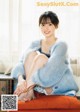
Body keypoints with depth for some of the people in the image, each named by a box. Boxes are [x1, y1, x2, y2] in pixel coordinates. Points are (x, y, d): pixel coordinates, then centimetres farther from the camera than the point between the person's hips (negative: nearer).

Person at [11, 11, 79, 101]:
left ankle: (26, 92, -24)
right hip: (40, 85, 5)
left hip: (58, 87, -5)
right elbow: (21, 62, -7)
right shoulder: (35, 44, 6)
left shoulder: (61, 45, -10)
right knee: (31, 53, -17)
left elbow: (51, 68, -26)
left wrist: (28, 83, -33)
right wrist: (20, 79, -29)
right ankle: (30, 92, -24)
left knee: (40, 57, -27)